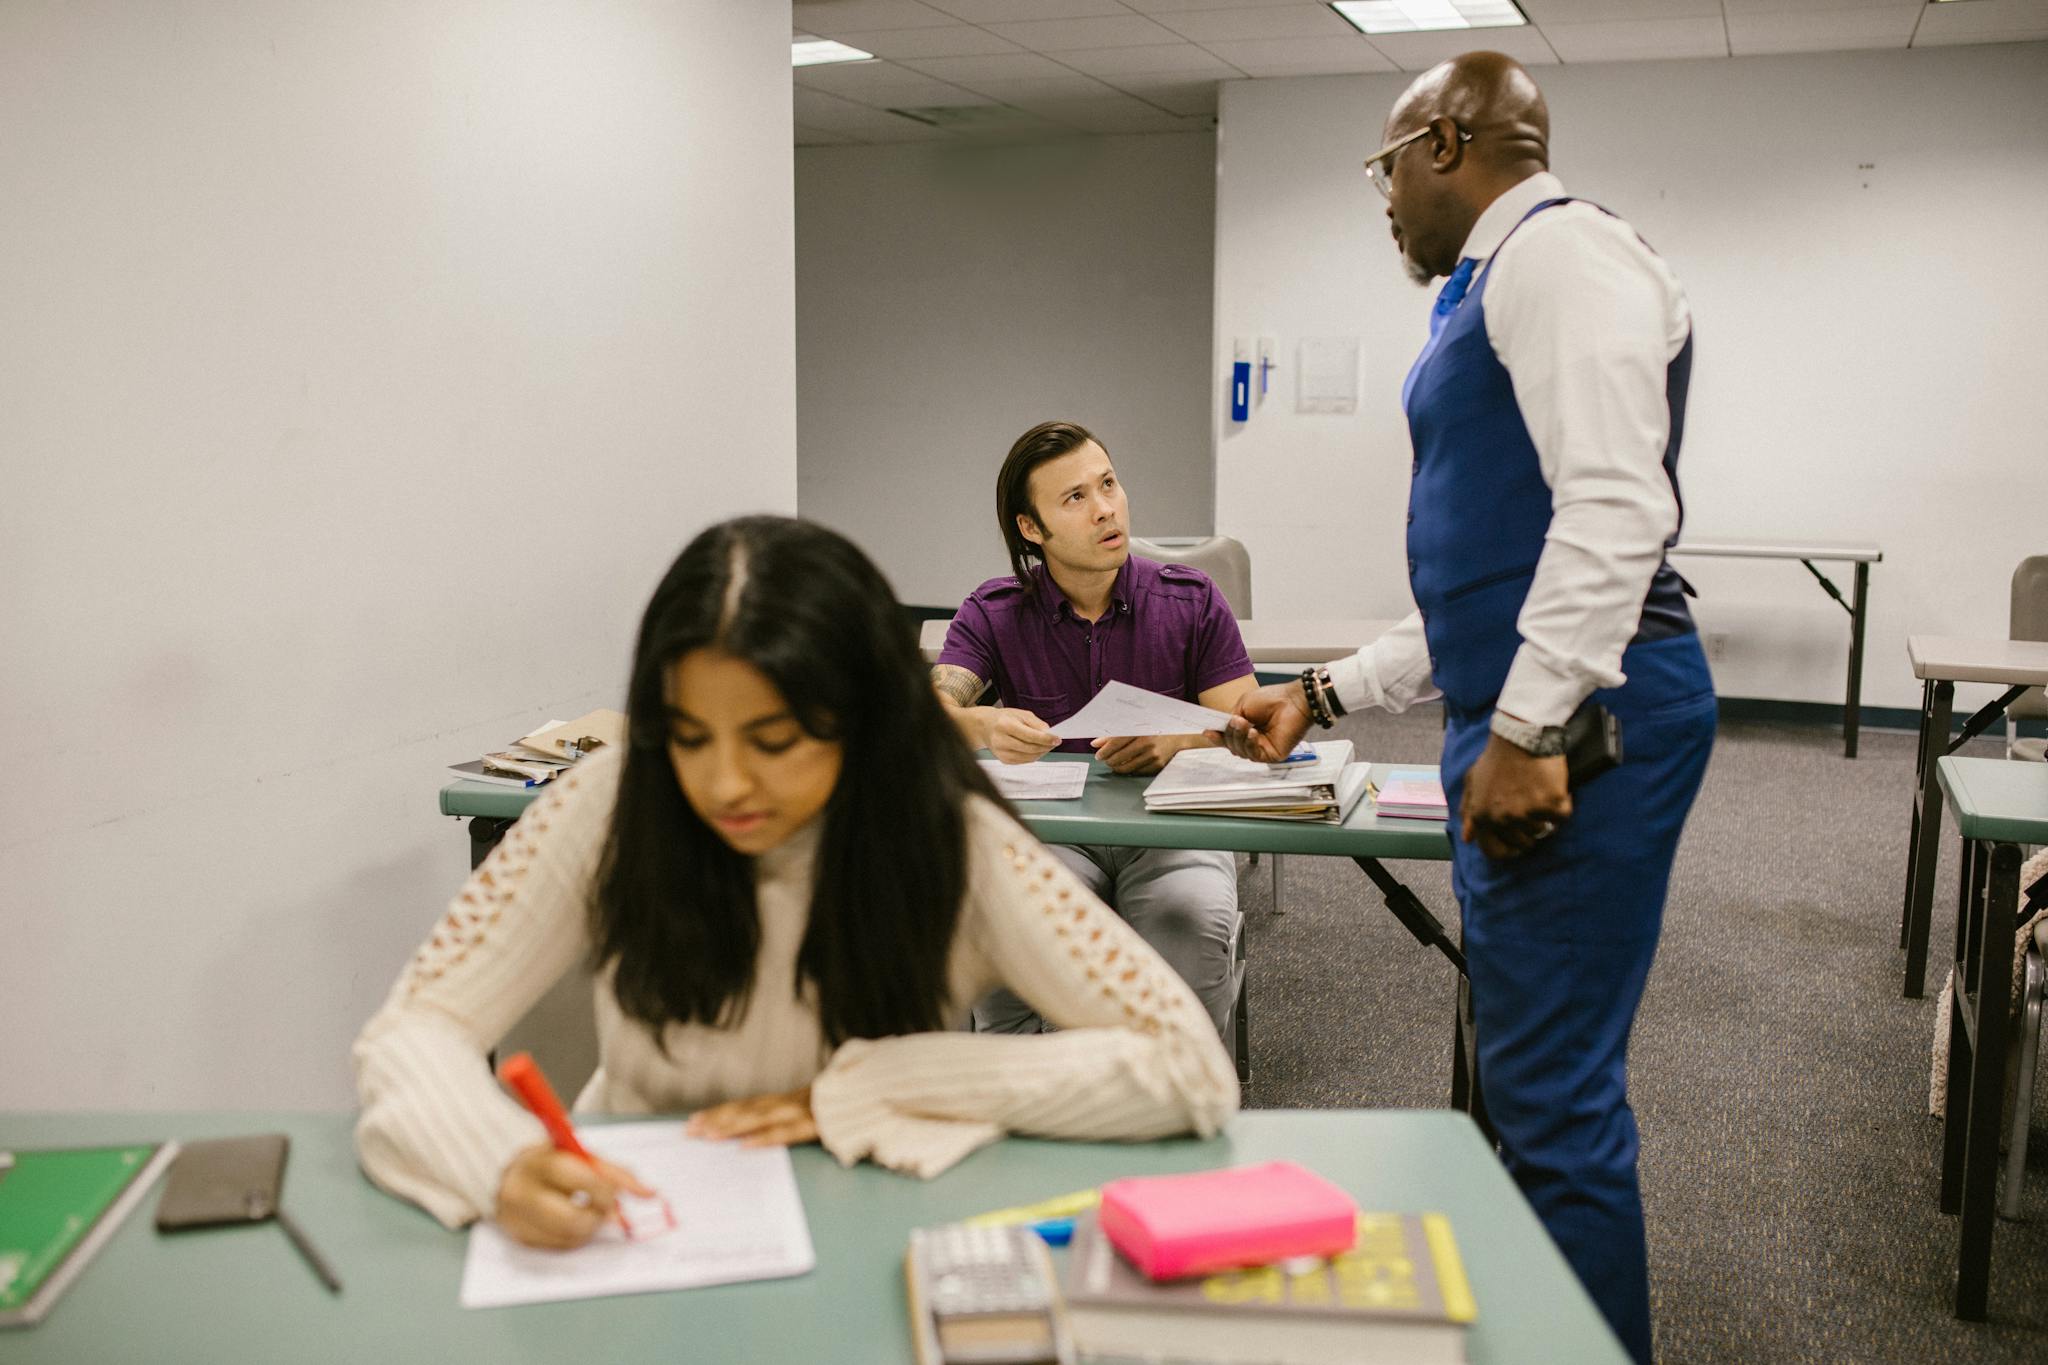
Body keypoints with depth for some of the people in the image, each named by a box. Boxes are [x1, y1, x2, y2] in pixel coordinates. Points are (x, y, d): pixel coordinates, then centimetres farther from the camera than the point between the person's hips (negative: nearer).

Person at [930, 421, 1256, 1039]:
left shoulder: (1192, 600, 2)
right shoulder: (993, 613, 1)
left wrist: (1175, 740, -26)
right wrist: (985, 727, -40)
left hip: (1171, 830, 0)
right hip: (1050, 833, 0)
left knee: (1194, 919, -33)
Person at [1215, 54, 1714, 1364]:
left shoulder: (1559, 249, -8)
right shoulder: (1493, 290, 23)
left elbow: (1613, 506, -22)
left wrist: (1528, 728, -24)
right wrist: (1324, 694, 24)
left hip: (1582, 718, -10)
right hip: (1524, 718, 11)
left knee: (1555, 1093, -5)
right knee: (1534, 1074, 17)